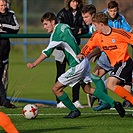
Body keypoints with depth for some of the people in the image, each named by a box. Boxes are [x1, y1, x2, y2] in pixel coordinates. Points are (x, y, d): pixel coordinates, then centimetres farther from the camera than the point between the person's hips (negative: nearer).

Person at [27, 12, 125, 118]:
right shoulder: (64, 26, 9)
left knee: (56, 89, -3)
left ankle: (74, 111, 6)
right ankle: (113, 103, 14)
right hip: (83, 61, 10)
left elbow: (47, 52, -21)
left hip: (77, 66, -10)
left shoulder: (57, 33, -18)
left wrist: (34, 64, -16)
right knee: (87, 89, 19)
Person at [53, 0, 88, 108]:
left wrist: (80, 30, -19)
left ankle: (76, 100, 6)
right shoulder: (62, 13, -5)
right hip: (61, 48, -4)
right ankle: (59, 101, 2)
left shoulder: (80, 14, 9)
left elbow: (85, 29, 4)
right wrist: (76, 30, -15)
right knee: (61, 74, -1)